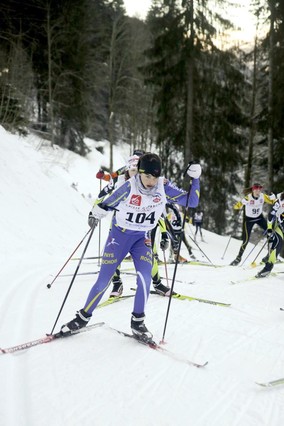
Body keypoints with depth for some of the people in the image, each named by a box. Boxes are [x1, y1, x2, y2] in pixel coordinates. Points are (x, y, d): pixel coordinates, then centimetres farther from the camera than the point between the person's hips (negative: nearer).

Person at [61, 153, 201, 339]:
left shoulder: (164, 187, -13)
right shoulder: (129, 187, -20)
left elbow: (191, 201, -13)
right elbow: (106, 205, -5)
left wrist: (195, 178, -23)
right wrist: (95, 216, -7)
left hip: (143, 238, 2)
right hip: (119, 235, -2)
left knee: (145, 278, -19)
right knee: (104, 281, -3)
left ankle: (137, 322, 0)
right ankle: (83, 317, 17)